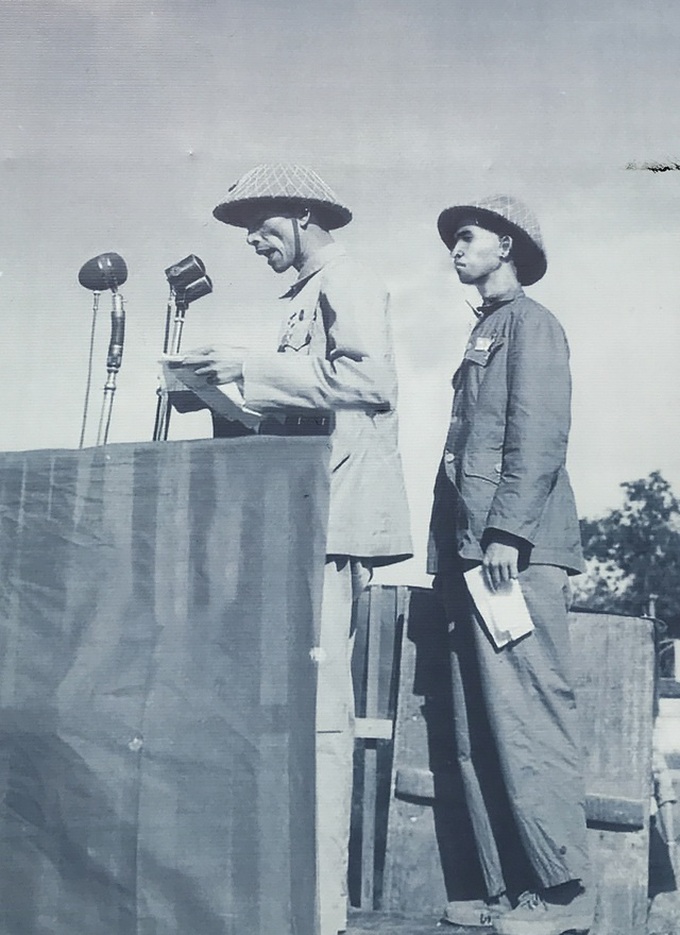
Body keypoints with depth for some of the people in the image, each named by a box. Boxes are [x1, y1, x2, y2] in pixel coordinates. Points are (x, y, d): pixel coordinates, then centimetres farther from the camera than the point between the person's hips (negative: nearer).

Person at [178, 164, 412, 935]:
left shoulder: (345, 283, -1)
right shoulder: (307, 297, 26)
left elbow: (371, 378, -18)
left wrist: (254, 371, -16)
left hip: (335, 519, -10)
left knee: (316, 705, -13)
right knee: (311, 702, 8)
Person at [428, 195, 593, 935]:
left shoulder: (530, 324, 0)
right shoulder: (484, 333, 24)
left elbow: (541, 437, -13)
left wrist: (507, 532, -20)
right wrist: (450, 552, 17)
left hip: (515, 555, -9)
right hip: (472, 554, 9)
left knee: (526, 721, -9)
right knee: (477, 732, 7)